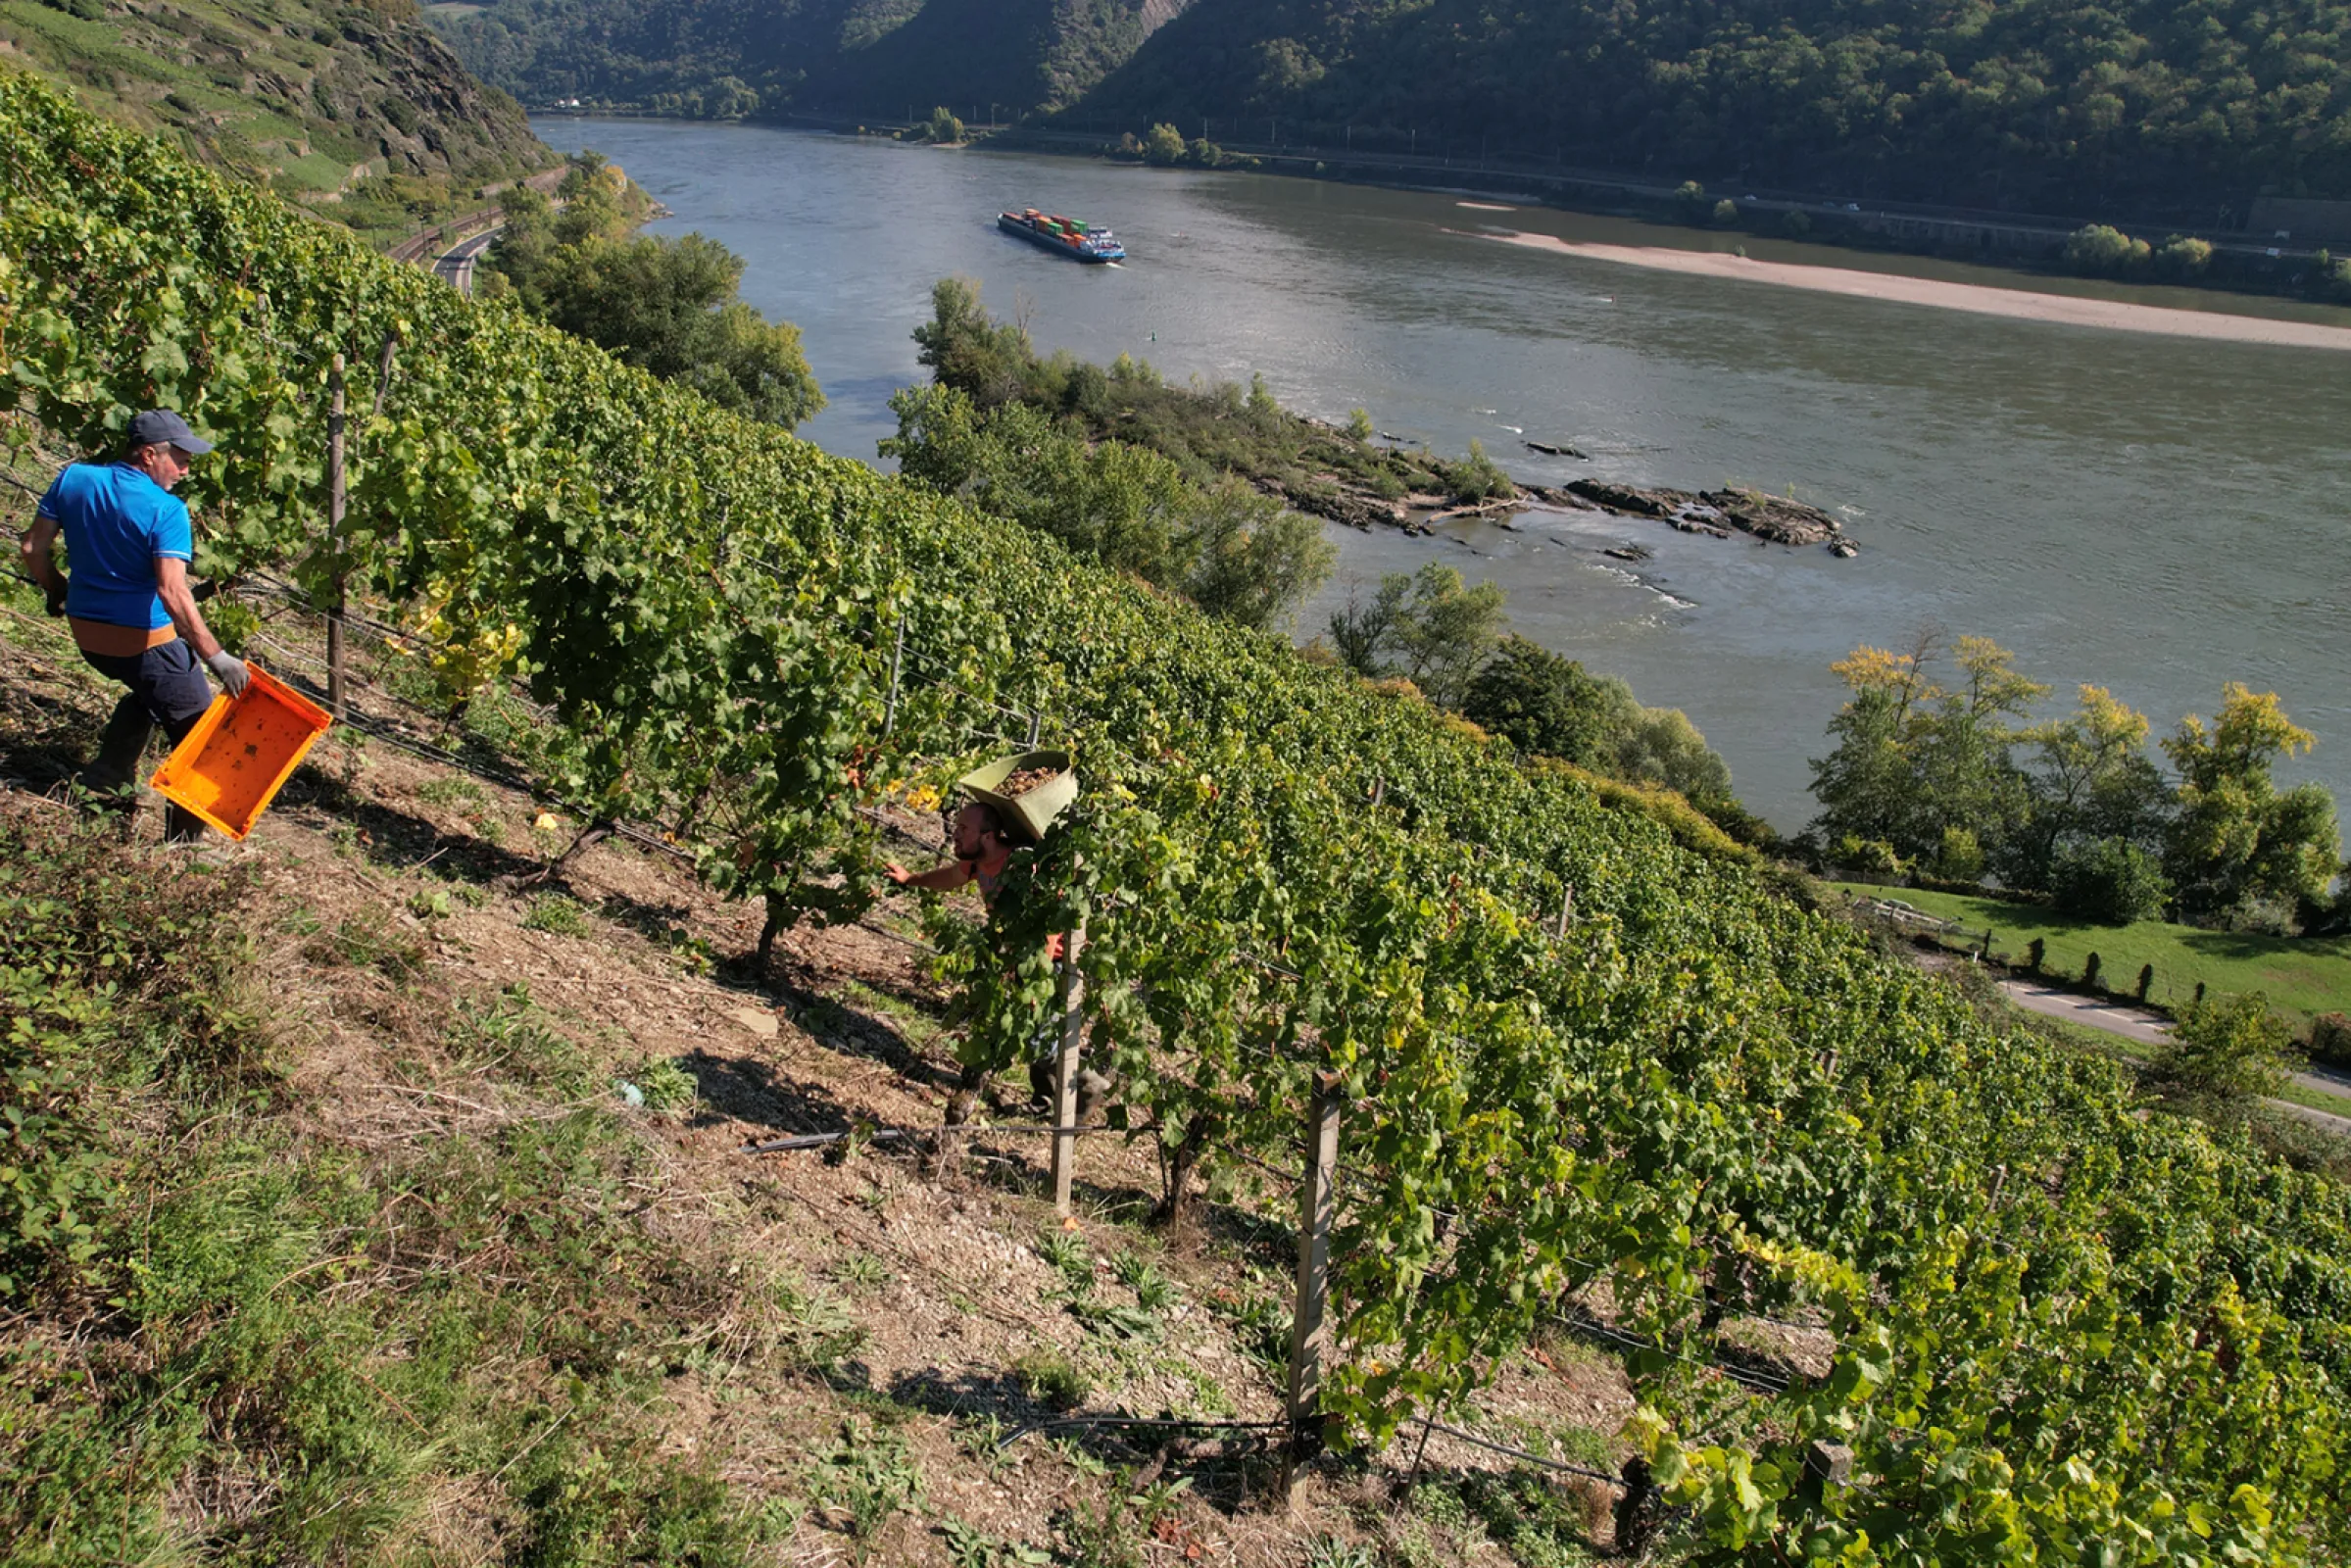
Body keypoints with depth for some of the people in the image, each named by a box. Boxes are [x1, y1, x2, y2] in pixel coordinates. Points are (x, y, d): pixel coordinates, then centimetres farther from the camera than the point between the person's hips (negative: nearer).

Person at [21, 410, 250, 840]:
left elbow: (33, 550, 4)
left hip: (87, 635, 7)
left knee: (149, 689, 36)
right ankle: (185, 836, 7)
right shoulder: (166, 509, -18)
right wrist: (216, 656, -27)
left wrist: (58, 592, 23)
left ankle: (108, 771, 32)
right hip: (144, 642, -7)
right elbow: (172, 591, -28)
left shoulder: (72, 479, 0)